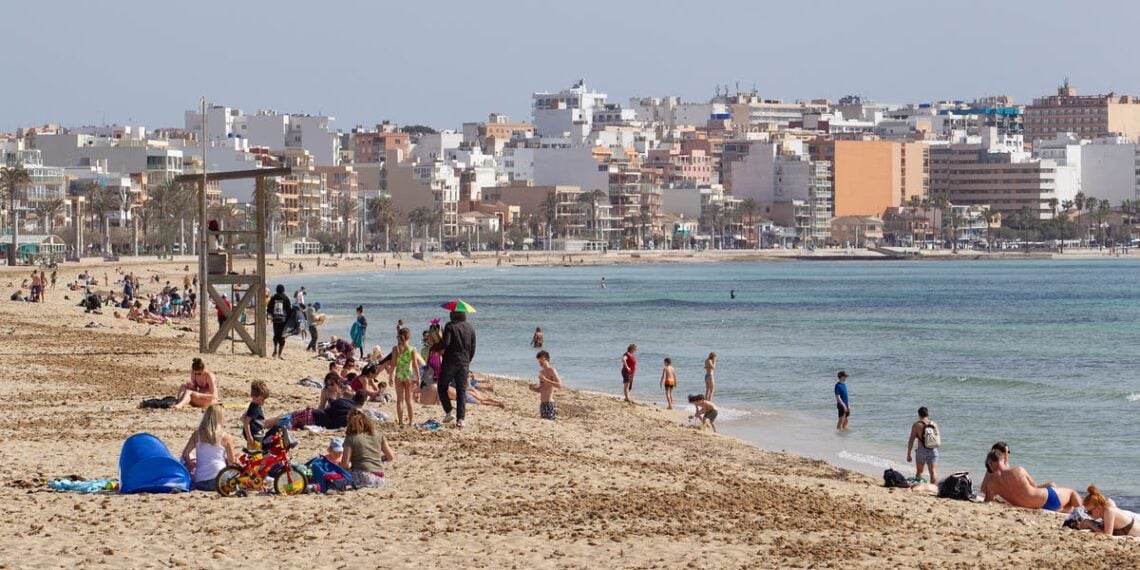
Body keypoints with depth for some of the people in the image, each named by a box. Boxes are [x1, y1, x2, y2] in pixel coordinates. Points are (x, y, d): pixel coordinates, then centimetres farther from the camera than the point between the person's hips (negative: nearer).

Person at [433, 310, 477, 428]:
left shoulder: (450, 326, -8)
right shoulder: (470, 328, 8)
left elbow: (445, 342, -20)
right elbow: (473, 348, 11)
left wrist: (435, 348, -2)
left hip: (450, 362, -4)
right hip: (464, 363, 4)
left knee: (442, 387, 11)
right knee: (462, 391, 4)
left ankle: (448, 413, -1)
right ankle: (460, 419, -3)